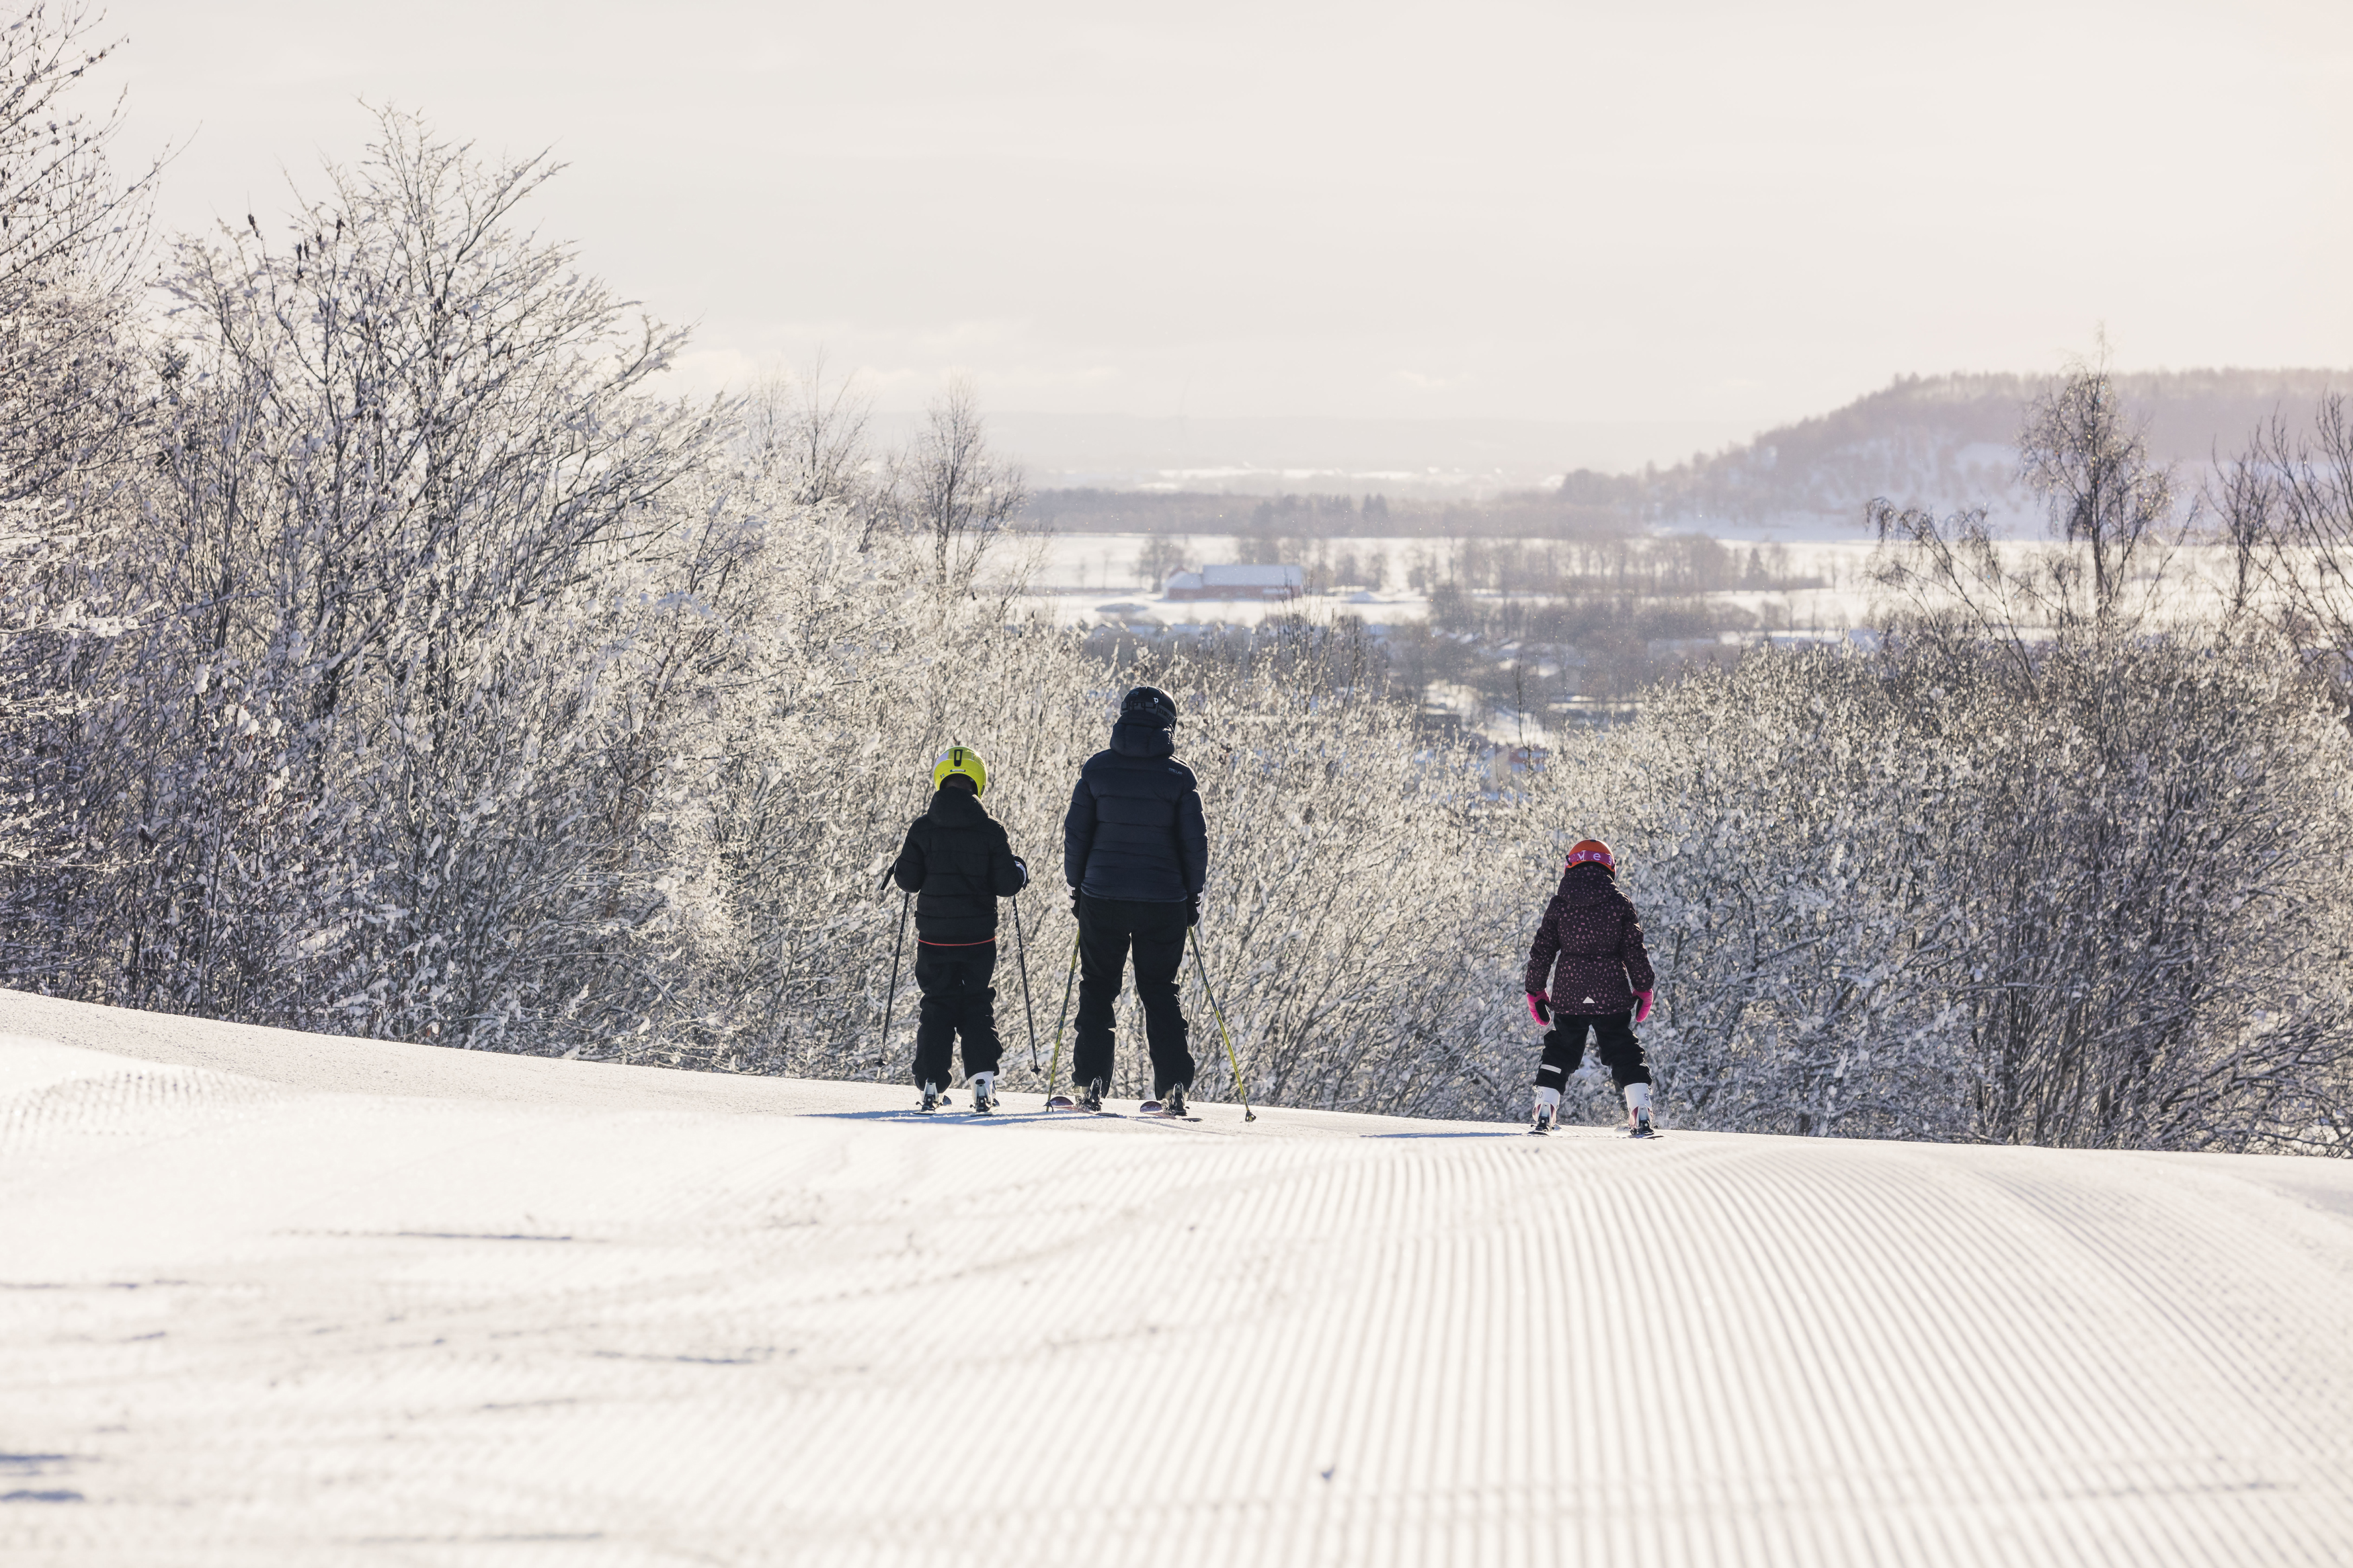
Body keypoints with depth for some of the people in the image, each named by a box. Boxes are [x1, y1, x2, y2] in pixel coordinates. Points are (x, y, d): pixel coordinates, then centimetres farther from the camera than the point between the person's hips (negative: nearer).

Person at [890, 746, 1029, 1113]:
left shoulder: (922, 828, -6)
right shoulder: (991, 830, -7)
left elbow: (907, 879, -4)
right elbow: (1007, 883, -7)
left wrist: (901, 867, 18)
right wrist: (1020, 871, 15)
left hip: (934, 934, 0)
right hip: (978, 935, 0)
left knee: (937, 1005, 11)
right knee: (978, 1005, 12)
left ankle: (931, 1086, 5)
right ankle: (983, 1080, -1)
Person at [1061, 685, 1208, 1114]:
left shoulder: (1097, 769, -1)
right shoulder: (1178, 777, -3)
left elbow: (1076, 832, 1)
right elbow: (1194, 841, -2)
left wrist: (1076, 886, 12)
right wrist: (1193, 894, 10)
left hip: (1103, 899, 0)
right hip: (1164, 901, 0)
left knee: (1097, 988, 10)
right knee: (1160, 993, 10)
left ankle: (1090, 1084, 2)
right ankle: (1173, 1087, 2)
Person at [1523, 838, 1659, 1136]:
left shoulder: (1558, 905, 0)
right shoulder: (1620, 904, -2)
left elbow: (1542, 952, 3)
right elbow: (1634, 951, -1)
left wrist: (1535, 991, 13)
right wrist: (1644, 989, 9)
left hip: (1568, 995, 1)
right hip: (1612, 994, -1)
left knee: (1559, 1053, 13)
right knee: (1624, 1053, 6)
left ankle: (1544, 1114, 6)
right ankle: (1641, 1116, -3)